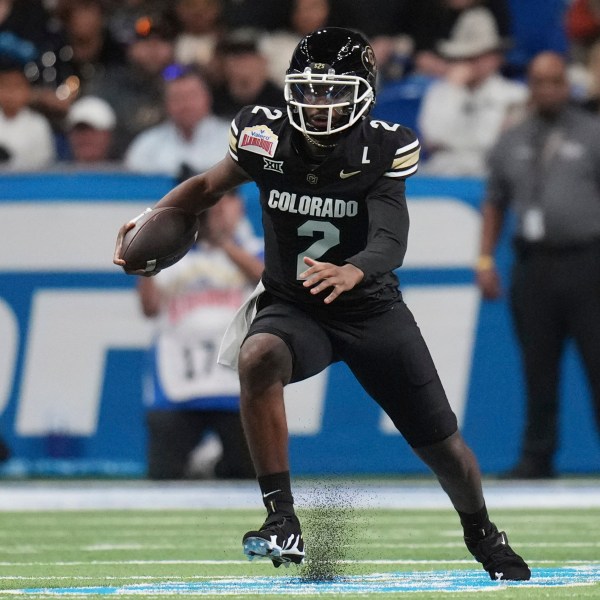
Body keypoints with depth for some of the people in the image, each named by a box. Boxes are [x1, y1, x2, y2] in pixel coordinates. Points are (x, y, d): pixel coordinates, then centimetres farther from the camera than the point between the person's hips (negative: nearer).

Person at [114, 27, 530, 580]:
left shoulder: (384, 149, -18)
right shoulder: (266, 137, -12)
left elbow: (391, 239, -30)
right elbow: (208, 186, 7)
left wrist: (351, 271, -51)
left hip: (371, 307, 0)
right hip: (292, 306, 0)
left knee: (441, 442, 6)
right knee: (258, 358, -35)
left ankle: (482, 533, 40)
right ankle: (282, 523, -31)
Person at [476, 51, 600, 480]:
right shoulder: (512, 143, 15)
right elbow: (495, 202, 20)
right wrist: (485, 258, 11)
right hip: (533, 264, 3)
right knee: (538, 368, 4)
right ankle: (537, 457, 11)